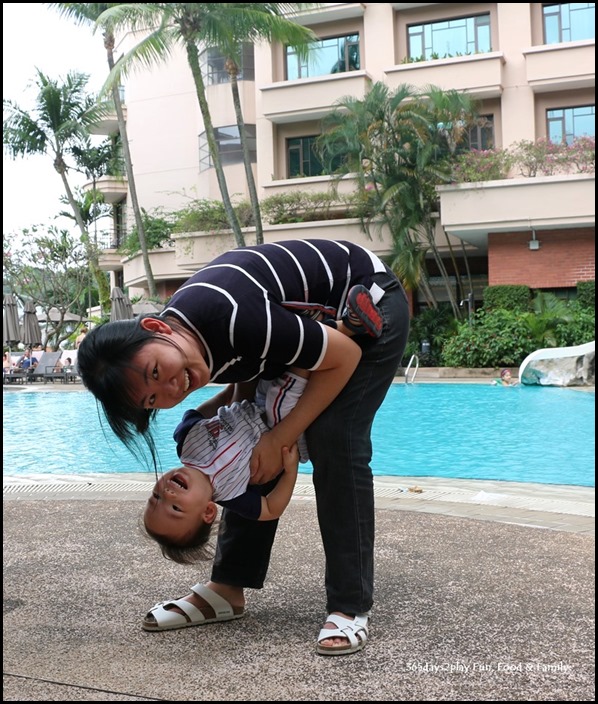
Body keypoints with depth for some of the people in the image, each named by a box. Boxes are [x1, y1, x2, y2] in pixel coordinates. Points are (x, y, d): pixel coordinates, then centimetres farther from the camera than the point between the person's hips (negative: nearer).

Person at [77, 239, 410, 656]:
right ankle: (228, 589, 9)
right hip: (314, 317, 7)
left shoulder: (230, 318, -39)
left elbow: (345, 356, -28)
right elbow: (248, 378, 7)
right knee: (252, 445, 1)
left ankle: (351, 606, -11)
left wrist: (281, 438, -24)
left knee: (335, 444, -20)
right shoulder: (195, 340, -15)